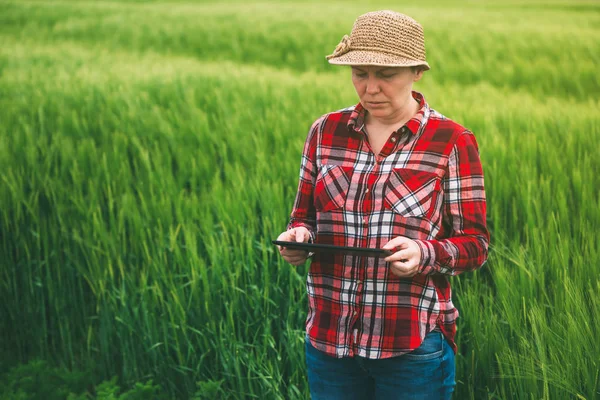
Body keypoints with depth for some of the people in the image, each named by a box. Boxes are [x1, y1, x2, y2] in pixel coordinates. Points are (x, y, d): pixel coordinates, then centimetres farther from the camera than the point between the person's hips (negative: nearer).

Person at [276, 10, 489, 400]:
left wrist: (425, 254, -22)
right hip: (329, 339, 3)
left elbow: (474, 244, -3)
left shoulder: (452, 141, -4)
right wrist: (298, 237, -9)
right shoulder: (326, 131, 5)